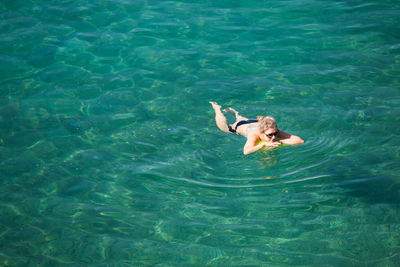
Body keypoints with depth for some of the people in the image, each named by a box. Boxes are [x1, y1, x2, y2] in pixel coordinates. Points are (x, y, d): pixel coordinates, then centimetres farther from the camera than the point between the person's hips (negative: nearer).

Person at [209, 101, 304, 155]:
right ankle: (217, 108, 52)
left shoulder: (276, 132, -43)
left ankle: (236, 113, 67)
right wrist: (264, 144, -64)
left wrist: (280, 141, -56)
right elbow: (246, 152, -65)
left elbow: (300, 141, -48)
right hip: (241, 127, -3)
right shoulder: (254, 135, -50)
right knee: (224, 127, 29)